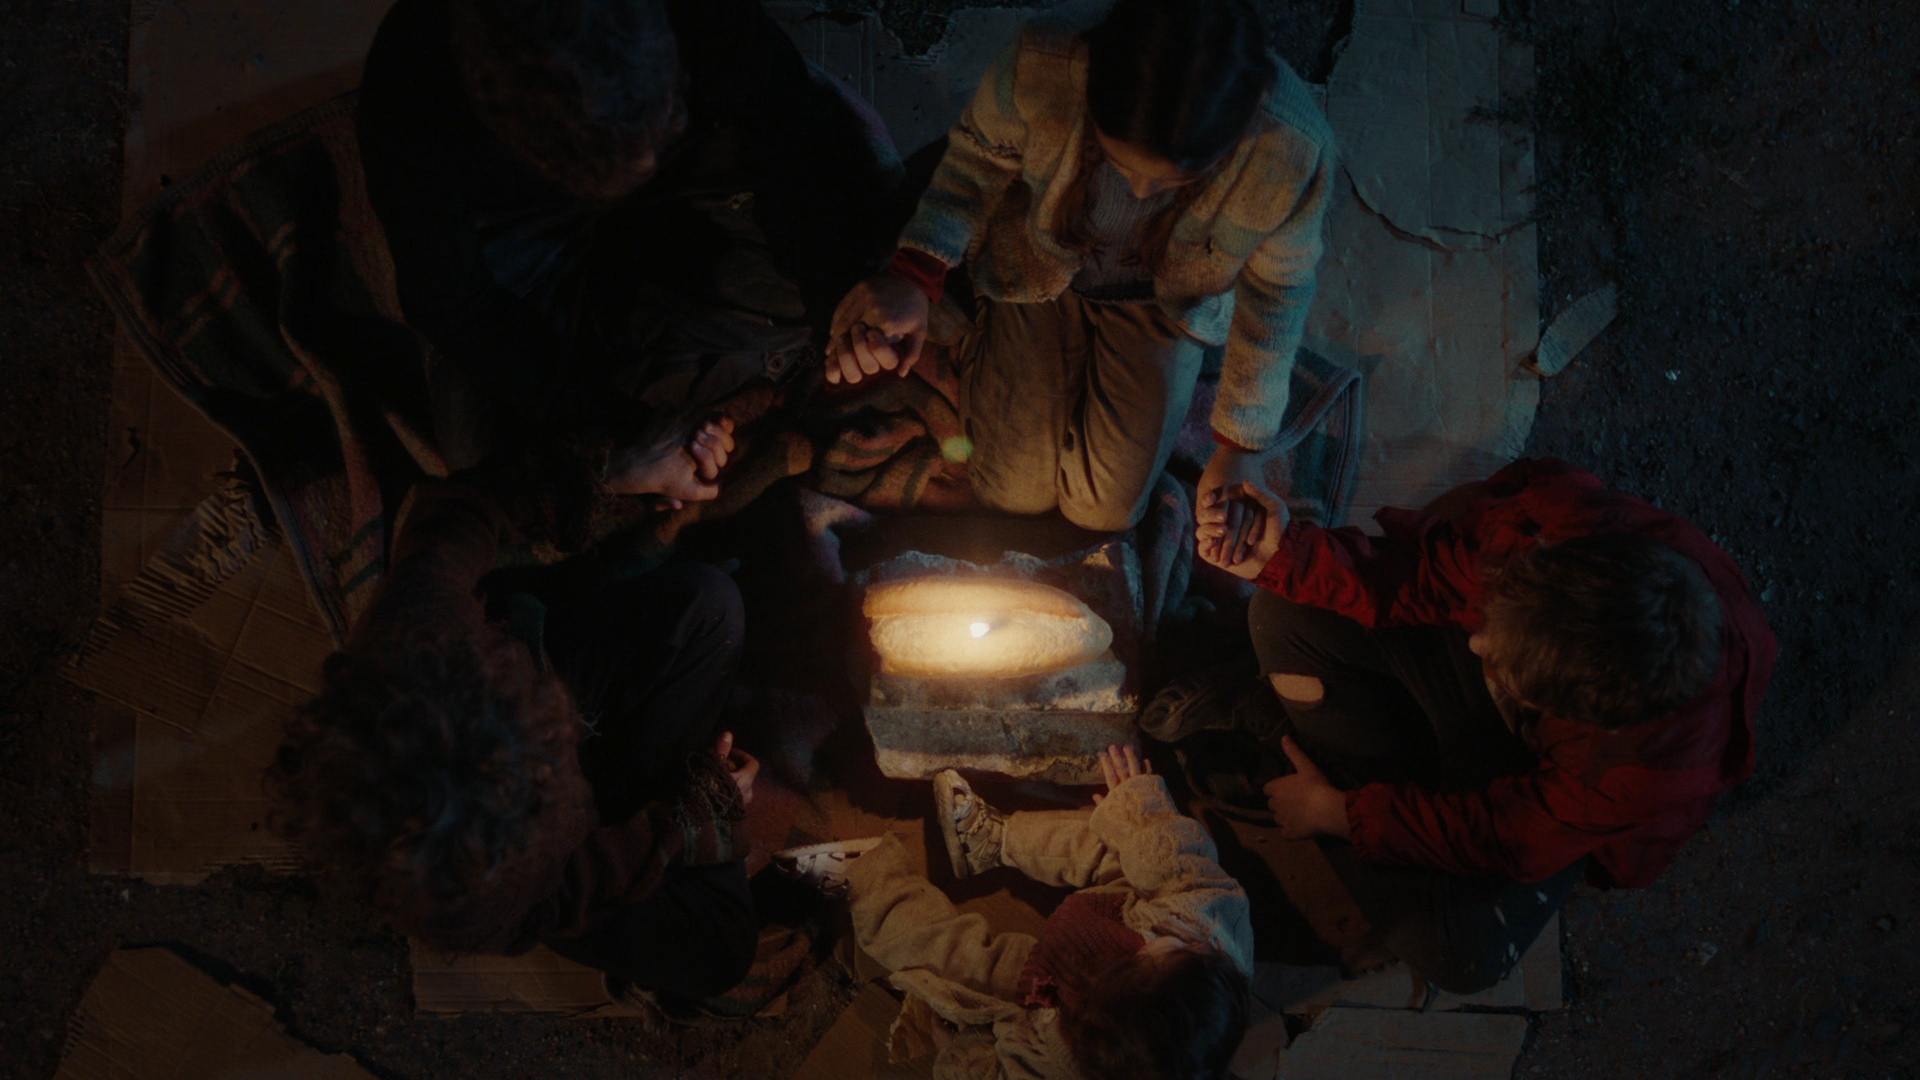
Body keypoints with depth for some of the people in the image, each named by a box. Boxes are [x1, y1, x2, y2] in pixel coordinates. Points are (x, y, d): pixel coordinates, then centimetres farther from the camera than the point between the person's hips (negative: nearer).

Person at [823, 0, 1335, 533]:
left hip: (1159, 304, 0)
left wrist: (1241, 447, -9)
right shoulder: (1041, 63, -40)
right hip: (1038, 269, 0)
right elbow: (978, 158, -16)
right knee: (1015, 491, 4)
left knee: (1105, 510, 2)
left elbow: (1277, 290, -15)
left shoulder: (1293, 151, -37)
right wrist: (914, 276, -33)